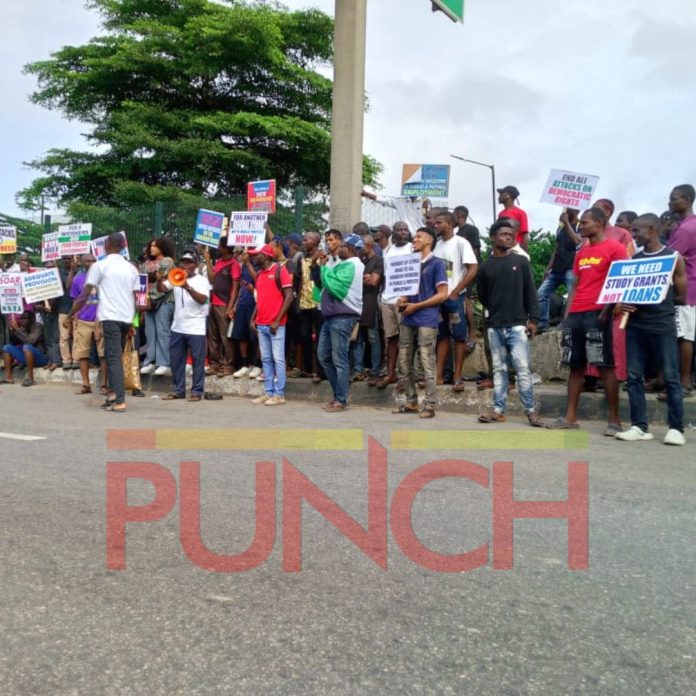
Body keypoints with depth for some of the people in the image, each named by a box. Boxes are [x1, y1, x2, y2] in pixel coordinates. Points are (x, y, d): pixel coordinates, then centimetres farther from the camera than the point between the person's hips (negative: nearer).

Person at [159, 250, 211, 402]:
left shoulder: (202, 280, -3)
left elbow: (203, 300, -18)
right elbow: (161, 289, -2)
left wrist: (188, 288, -32)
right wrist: (159, 280, -23)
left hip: (196, 328, -5)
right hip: (177, 327, 5)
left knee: (197, 361, 0)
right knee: (176, 360, 10)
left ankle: (197, 391, 8)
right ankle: (178, 390, 20)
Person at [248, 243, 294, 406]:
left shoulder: (280, 270, -7)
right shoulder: (259, 273, 15)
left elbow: (289, 297, -11)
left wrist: (277, 320, -15)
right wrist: (253, 318, 10)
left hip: (275, 324, -7)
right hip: (261, 324, 7)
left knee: (278, 359, -3)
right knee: (266, 359, 9)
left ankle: (279, 394, 2)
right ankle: (268, 392, 16)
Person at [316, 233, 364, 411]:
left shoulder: (351, 265, -11)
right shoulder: (344, 264, 20)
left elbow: (333, 286, -21)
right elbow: (326, 283, 15)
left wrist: (324, 267, -8)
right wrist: (324, 266, 5)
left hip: (342, 317, -10)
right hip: (332, 316, 10)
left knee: (339, 360, -6)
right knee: (324, 356, 12)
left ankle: (341, 400, 1)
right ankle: (338, 394, 20)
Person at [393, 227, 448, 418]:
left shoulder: (437, 263, -1)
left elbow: (443, 294, -7)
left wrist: (416, 306, -11)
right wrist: (403, 301, 1)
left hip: (426, 320, -7)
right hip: (407, 319, 7)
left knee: (427, 364, -5)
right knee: (404, 363, 7)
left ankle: (429, 405, 1)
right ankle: (411, 402, 16)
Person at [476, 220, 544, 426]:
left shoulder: (521, 261, 6)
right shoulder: (485, 266, 9)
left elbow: (530, 292, 3)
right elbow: (482, 296, 14)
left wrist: (533, 319, -3)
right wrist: (493, 311, 5)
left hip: (517, 324, -2)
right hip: (494, 326, 2)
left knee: (522, 368, -6)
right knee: (499, 369, 7)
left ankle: (531, 410, 1)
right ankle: (499, 410, 11)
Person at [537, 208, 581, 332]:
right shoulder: (561, 227, 18)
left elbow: (578, 242, -21)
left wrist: (567, 223, -17)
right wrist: (548, 268, 16)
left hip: (571, 269, -7)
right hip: (556, 269, 7)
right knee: (541, 293, 2)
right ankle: (542, 323, 7)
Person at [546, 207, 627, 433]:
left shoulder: (615, 248, -1)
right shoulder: (581, 252, 20)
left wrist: (606, 310, -17)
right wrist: (567, 314, 11)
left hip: (597, 313, -7)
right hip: (575, 315, 7)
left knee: (605, 366, -5)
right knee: (575, 365, 7)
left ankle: (614, 420, 0)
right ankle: (570, 417, 11)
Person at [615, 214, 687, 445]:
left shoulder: (673, 257, 1)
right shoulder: (633, 259, 12)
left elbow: (681, 297, 2)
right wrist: (623, 303, -6)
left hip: (663, 325, -4)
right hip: (635, 325, 4)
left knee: (670, 377, -2)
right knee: (634, 376, 3)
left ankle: (676, 428, 4)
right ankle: (639, 426, 9)